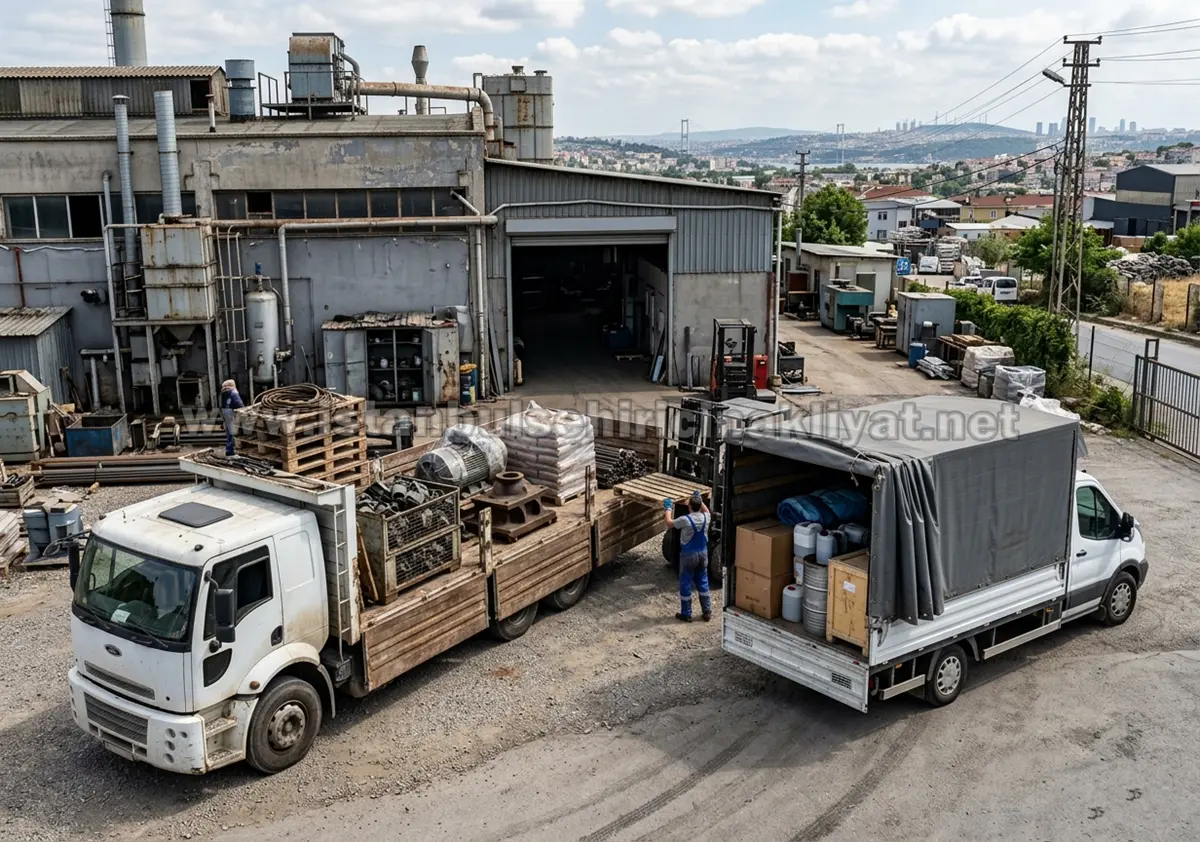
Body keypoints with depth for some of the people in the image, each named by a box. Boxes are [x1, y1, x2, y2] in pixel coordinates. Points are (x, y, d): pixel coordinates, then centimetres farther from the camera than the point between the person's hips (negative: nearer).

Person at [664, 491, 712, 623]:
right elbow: (707, 511, 21)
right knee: (703, 583, 16)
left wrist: (668, 508, 9)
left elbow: (669, 523, -4)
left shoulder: (685, 520, -22)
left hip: (688, 555, -5)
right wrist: (700, 499, 30)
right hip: (703, 553, 5)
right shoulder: (706, 517, -7)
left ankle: (686, 614, 14)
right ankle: (707, 612, 19)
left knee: (685, 584, 7)